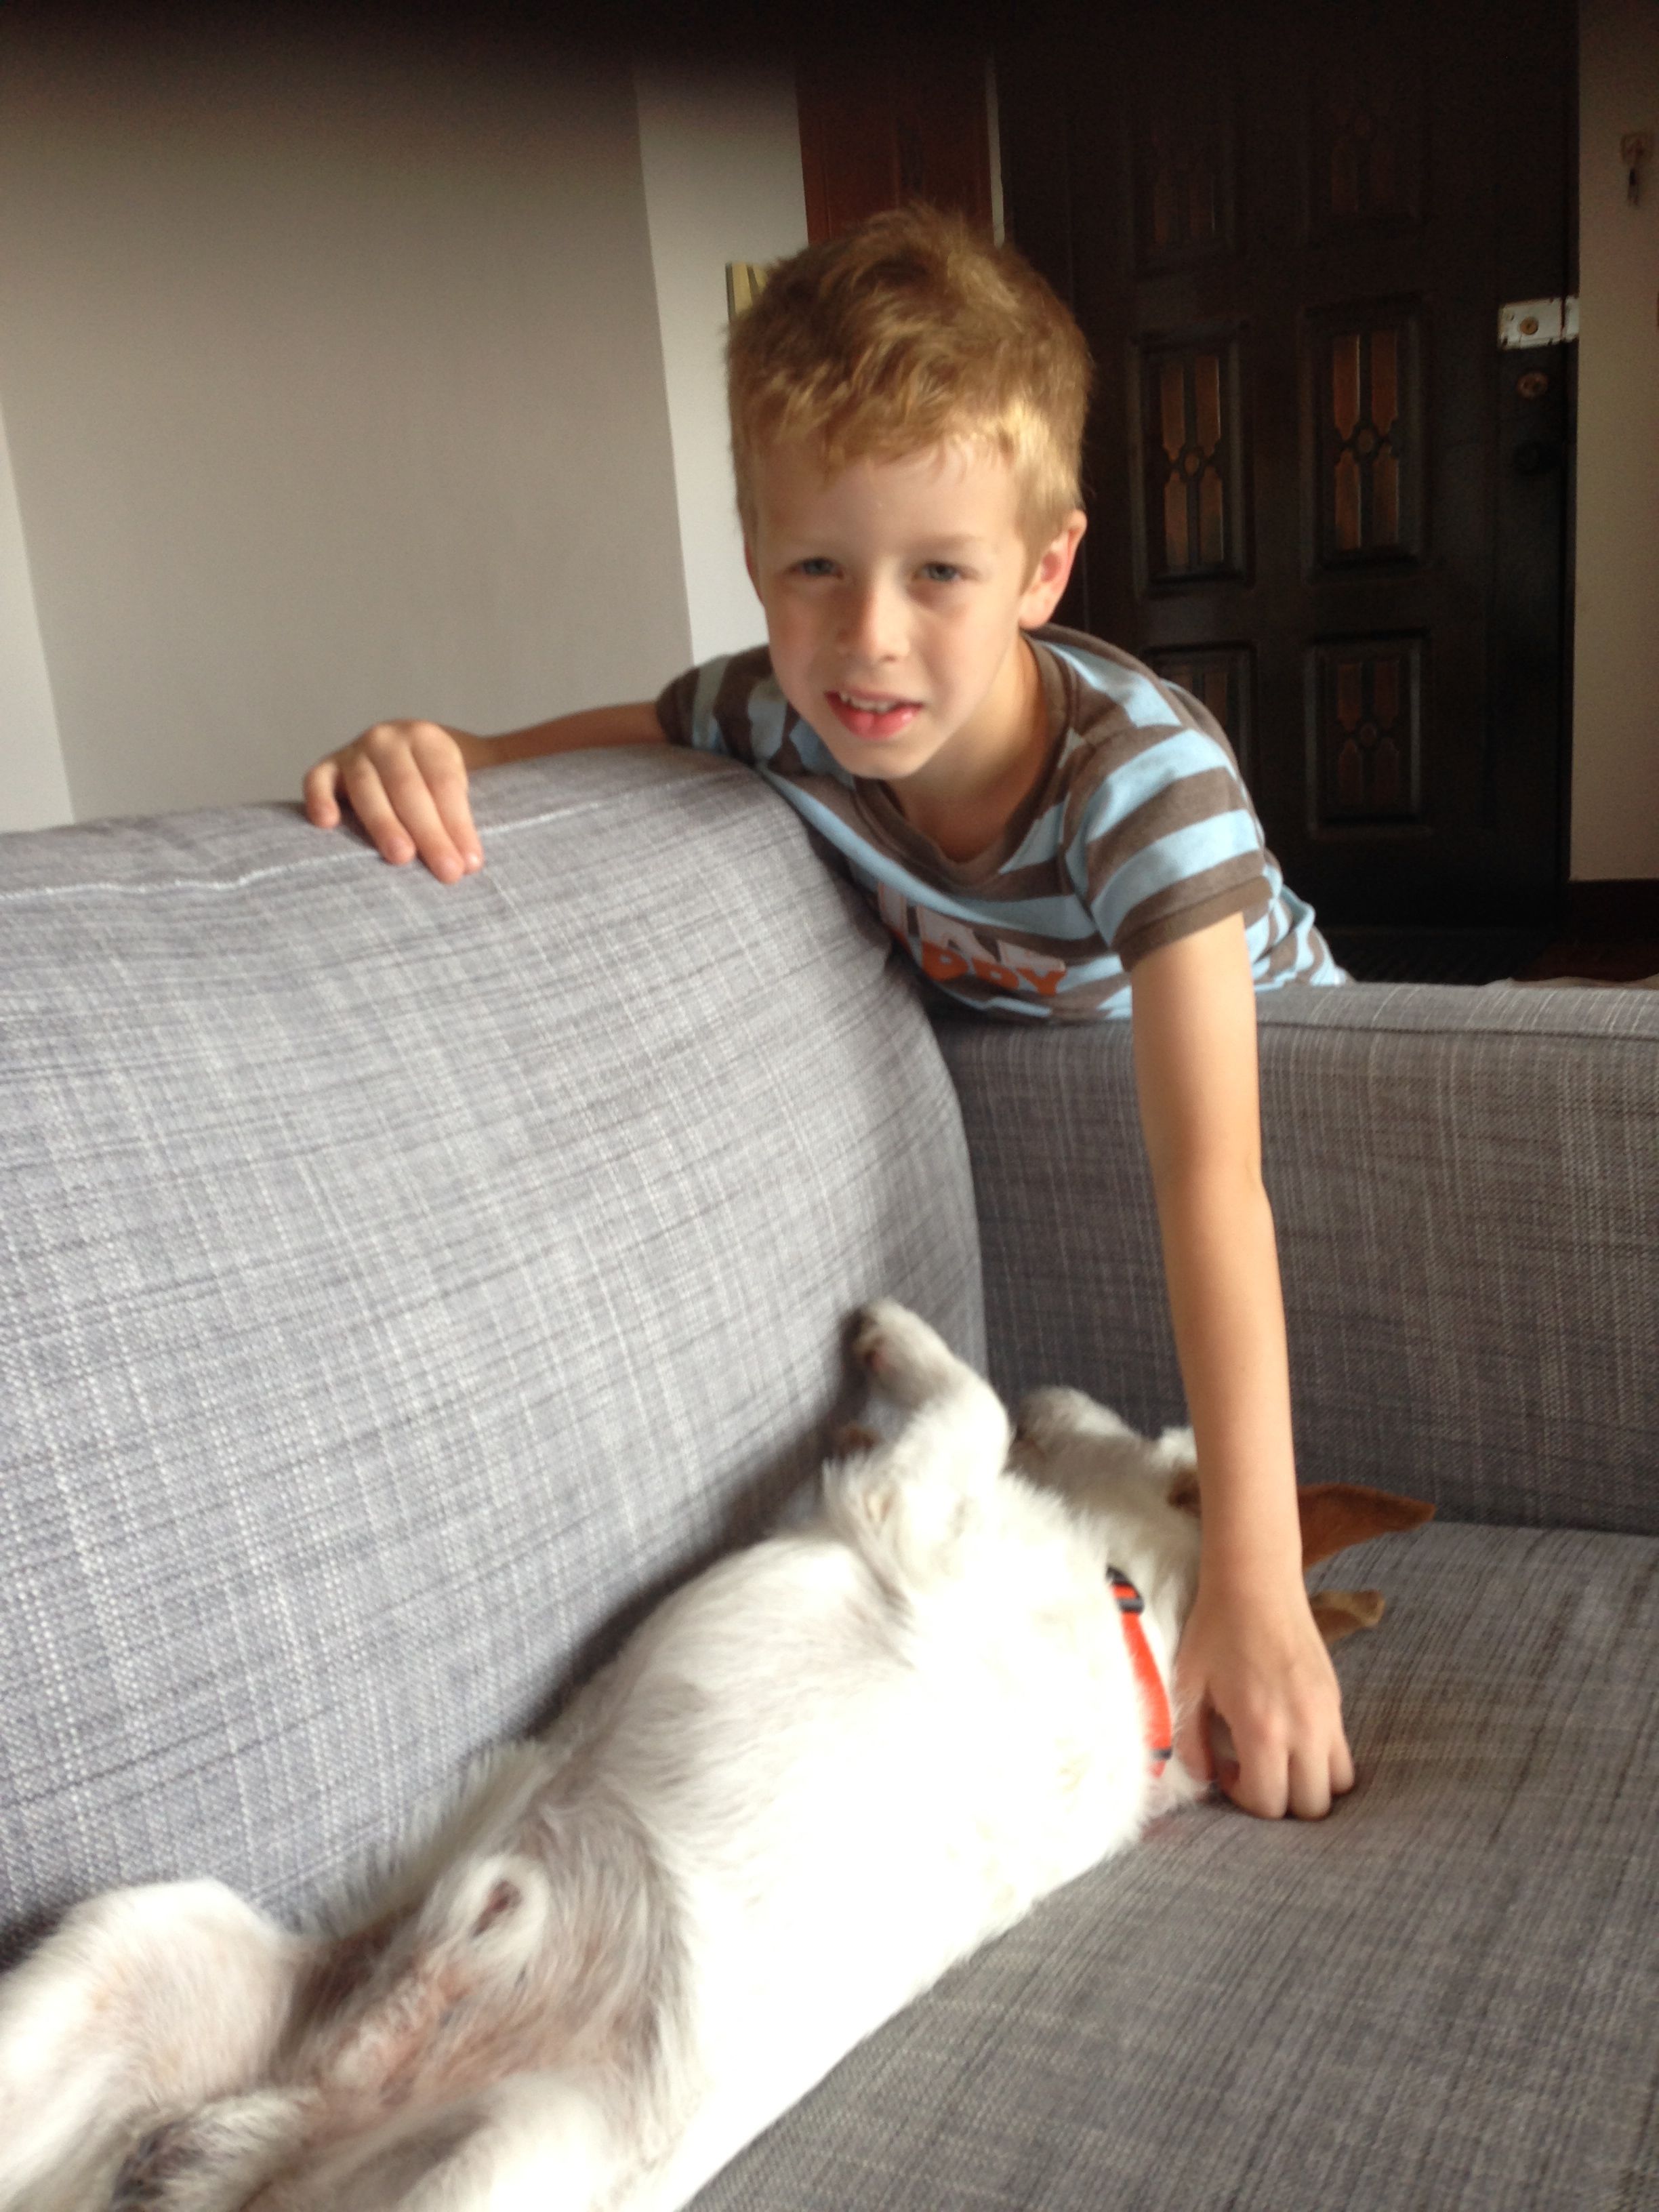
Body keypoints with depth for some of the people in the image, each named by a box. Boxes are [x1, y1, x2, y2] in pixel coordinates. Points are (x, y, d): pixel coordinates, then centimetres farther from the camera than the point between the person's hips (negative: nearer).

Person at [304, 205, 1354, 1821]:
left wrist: (1254, 1584, -54)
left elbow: (1209, 1172, -48)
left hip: (1254, 1031, -2)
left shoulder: (1144, 769, -42)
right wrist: (418, 754, -45)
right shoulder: (781, 717, -29)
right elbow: (558, 752, -16)